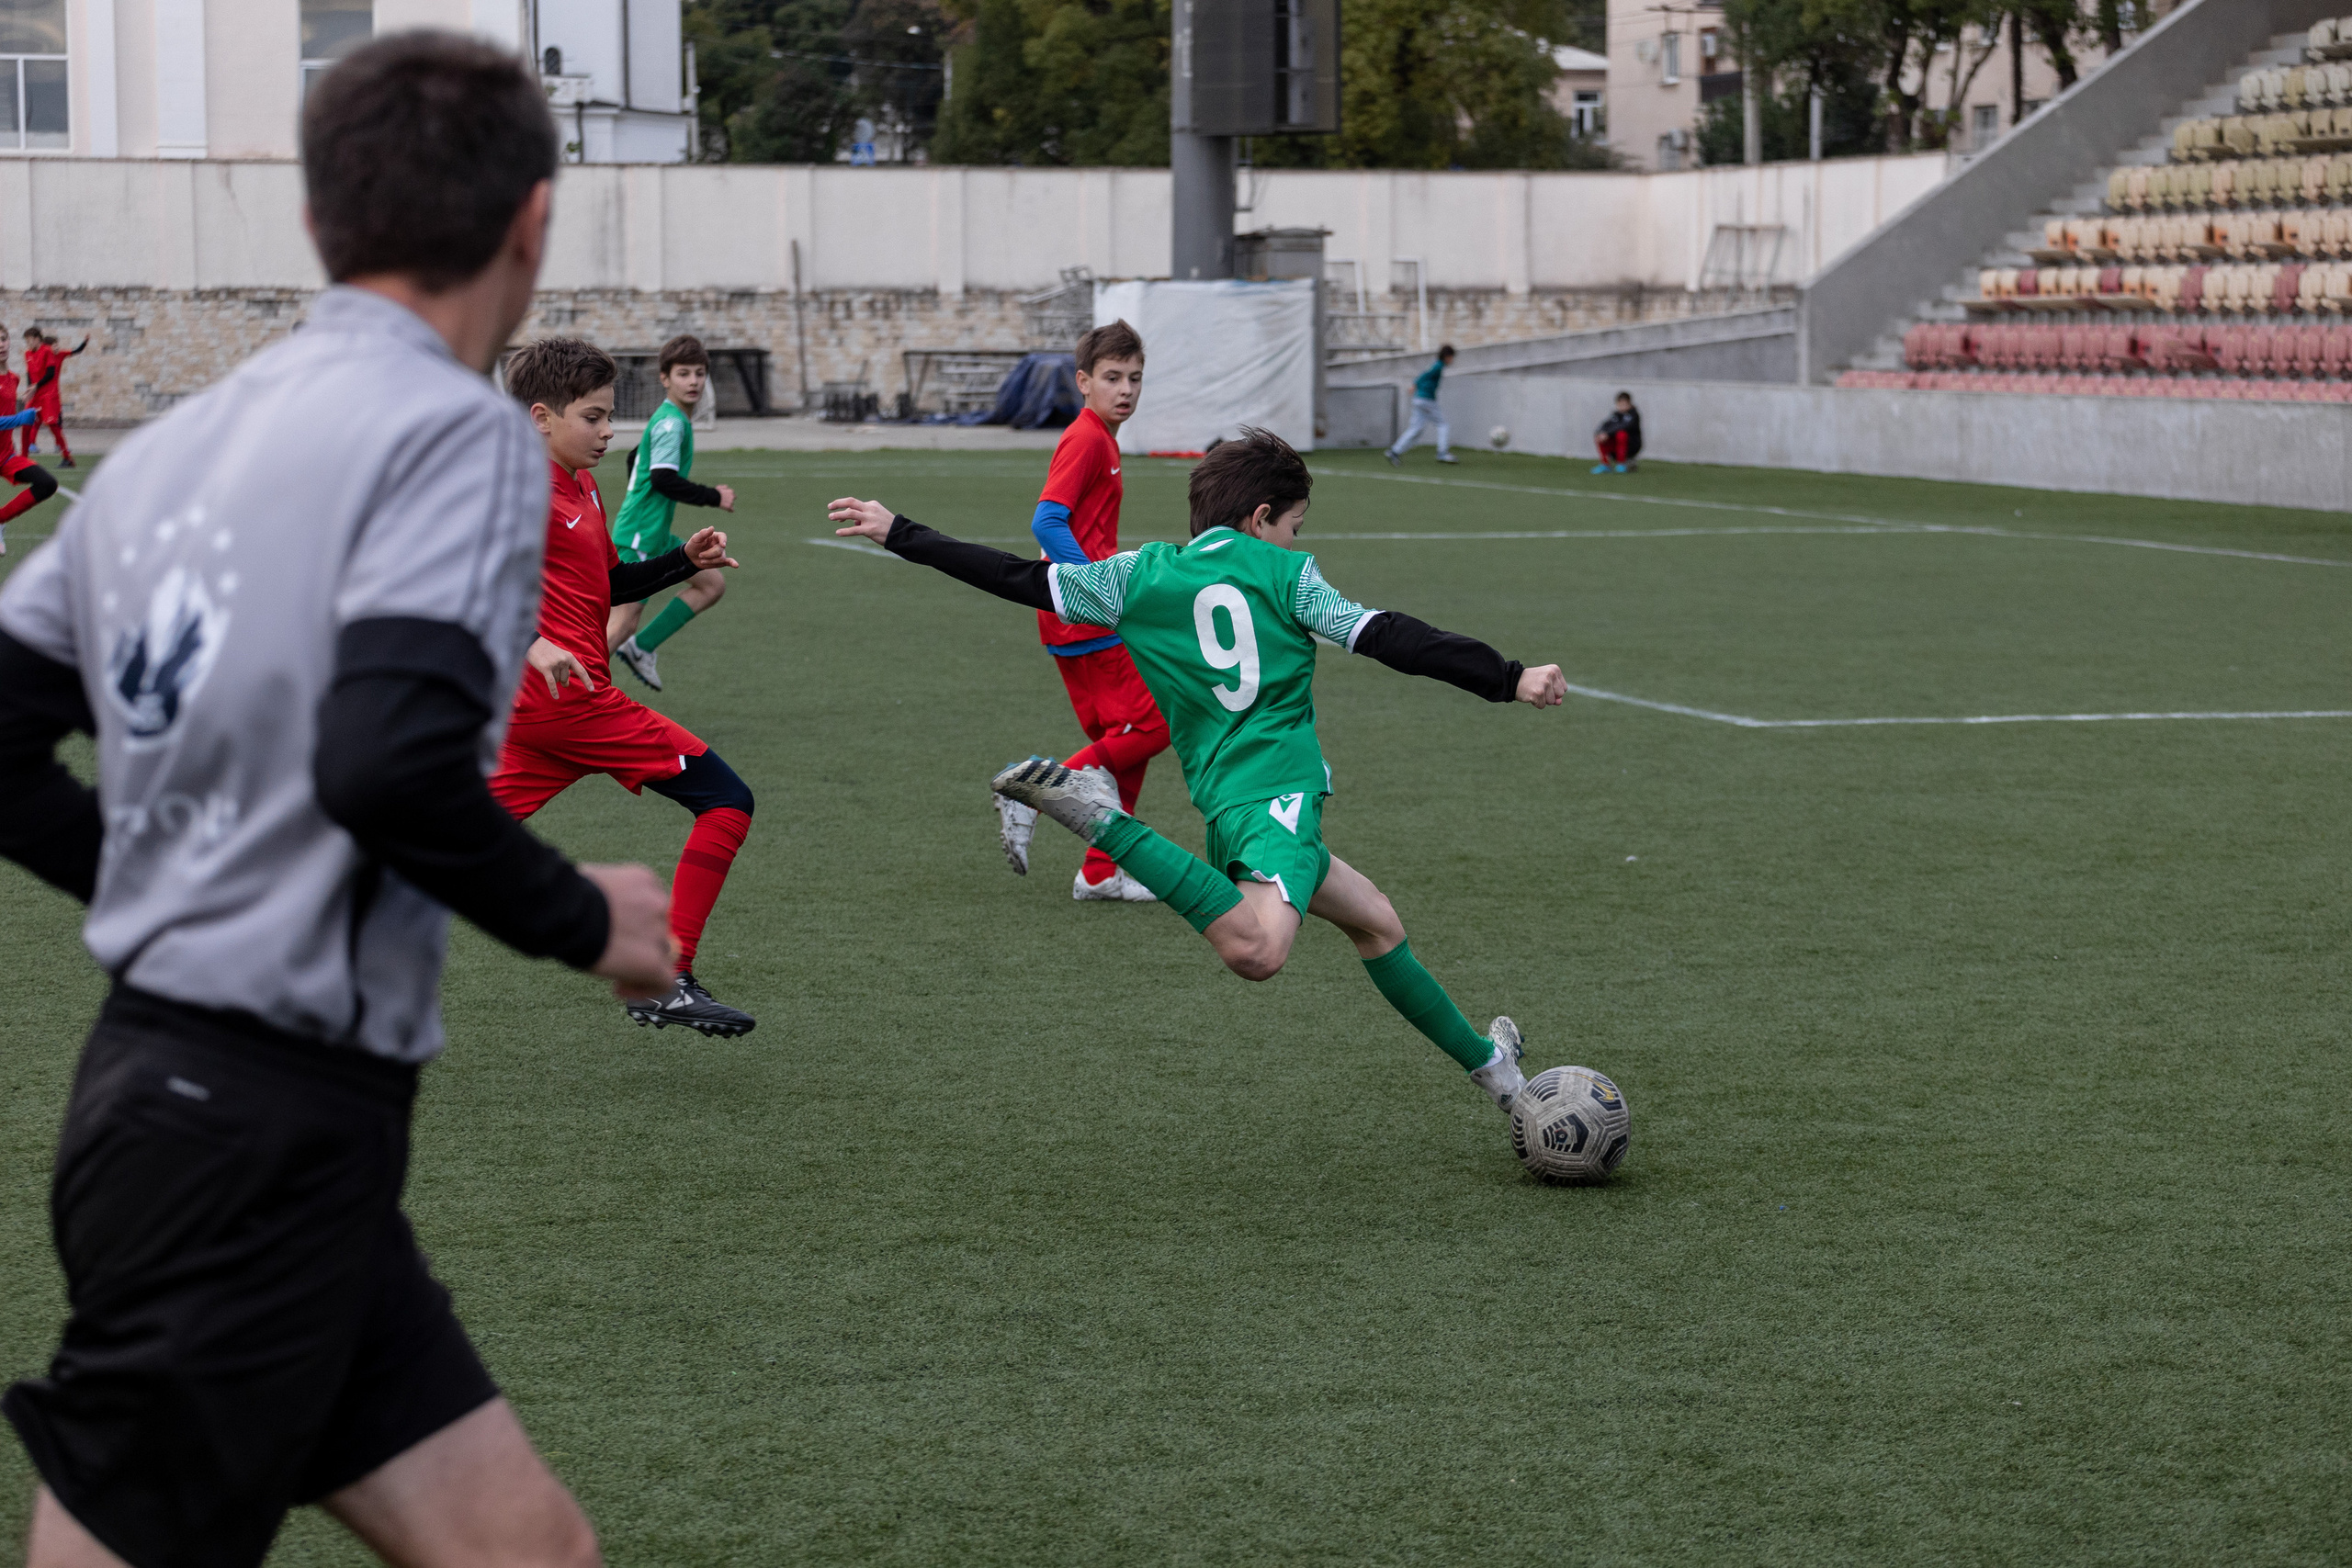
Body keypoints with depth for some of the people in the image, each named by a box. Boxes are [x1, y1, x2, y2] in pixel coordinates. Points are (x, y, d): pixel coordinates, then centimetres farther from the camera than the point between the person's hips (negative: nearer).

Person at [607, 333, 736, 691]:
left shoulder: (669, 419, 14)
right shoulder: (671, 422, -16)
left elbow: (636, 461, 27)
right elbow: (664, 479, -24)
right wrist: (713, 497, -15)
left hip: (655, 538, 10)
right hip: (639, 538, -10)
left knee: (713, 584, 12)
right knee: (623, 621, -11)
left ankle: (641, 647, 9)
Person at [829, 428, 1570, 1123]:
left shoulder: (1140, 576, 16)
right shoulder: (1284, 572, 6)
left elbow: (1020, 578, 17)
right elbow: (1390, 639, -2)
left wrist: (900, 535, 28)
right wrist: (1509, 680, -1)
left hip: (1225, 801, 7)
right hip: (1282, 787, -7)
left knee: (1373, 918, 23)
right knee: (1257, 951, -33)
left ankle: (1486, 1062, 29)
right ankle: (1104, 820, -37)